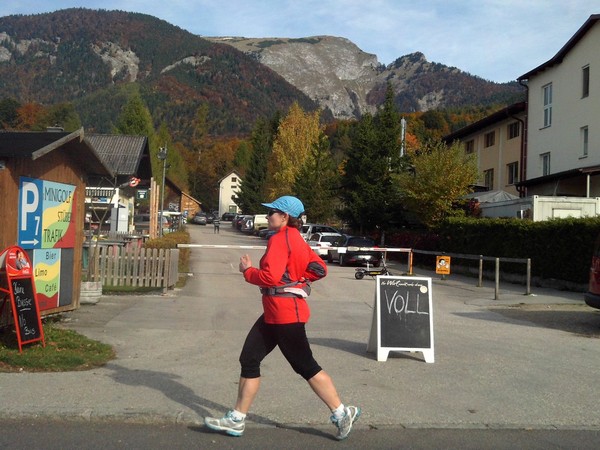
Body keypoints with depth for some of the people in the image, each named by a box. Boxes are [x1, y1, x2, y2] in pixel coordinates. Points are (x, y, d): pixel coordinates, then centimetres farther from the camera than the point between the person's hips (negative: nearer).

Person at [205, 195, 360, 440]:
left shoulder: (279, 239, -16)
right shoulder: (296, 239, 13)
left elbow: (270, 278, -25)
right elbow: (320, 268, 13)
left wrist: (247, 270, -9)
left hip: (284, 312, -10)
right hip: (275, 312, 10)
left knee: (305, 366, 1)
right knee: (249, 360, 10)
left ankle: (342, 413, 13)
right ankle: (237, 419, 18)